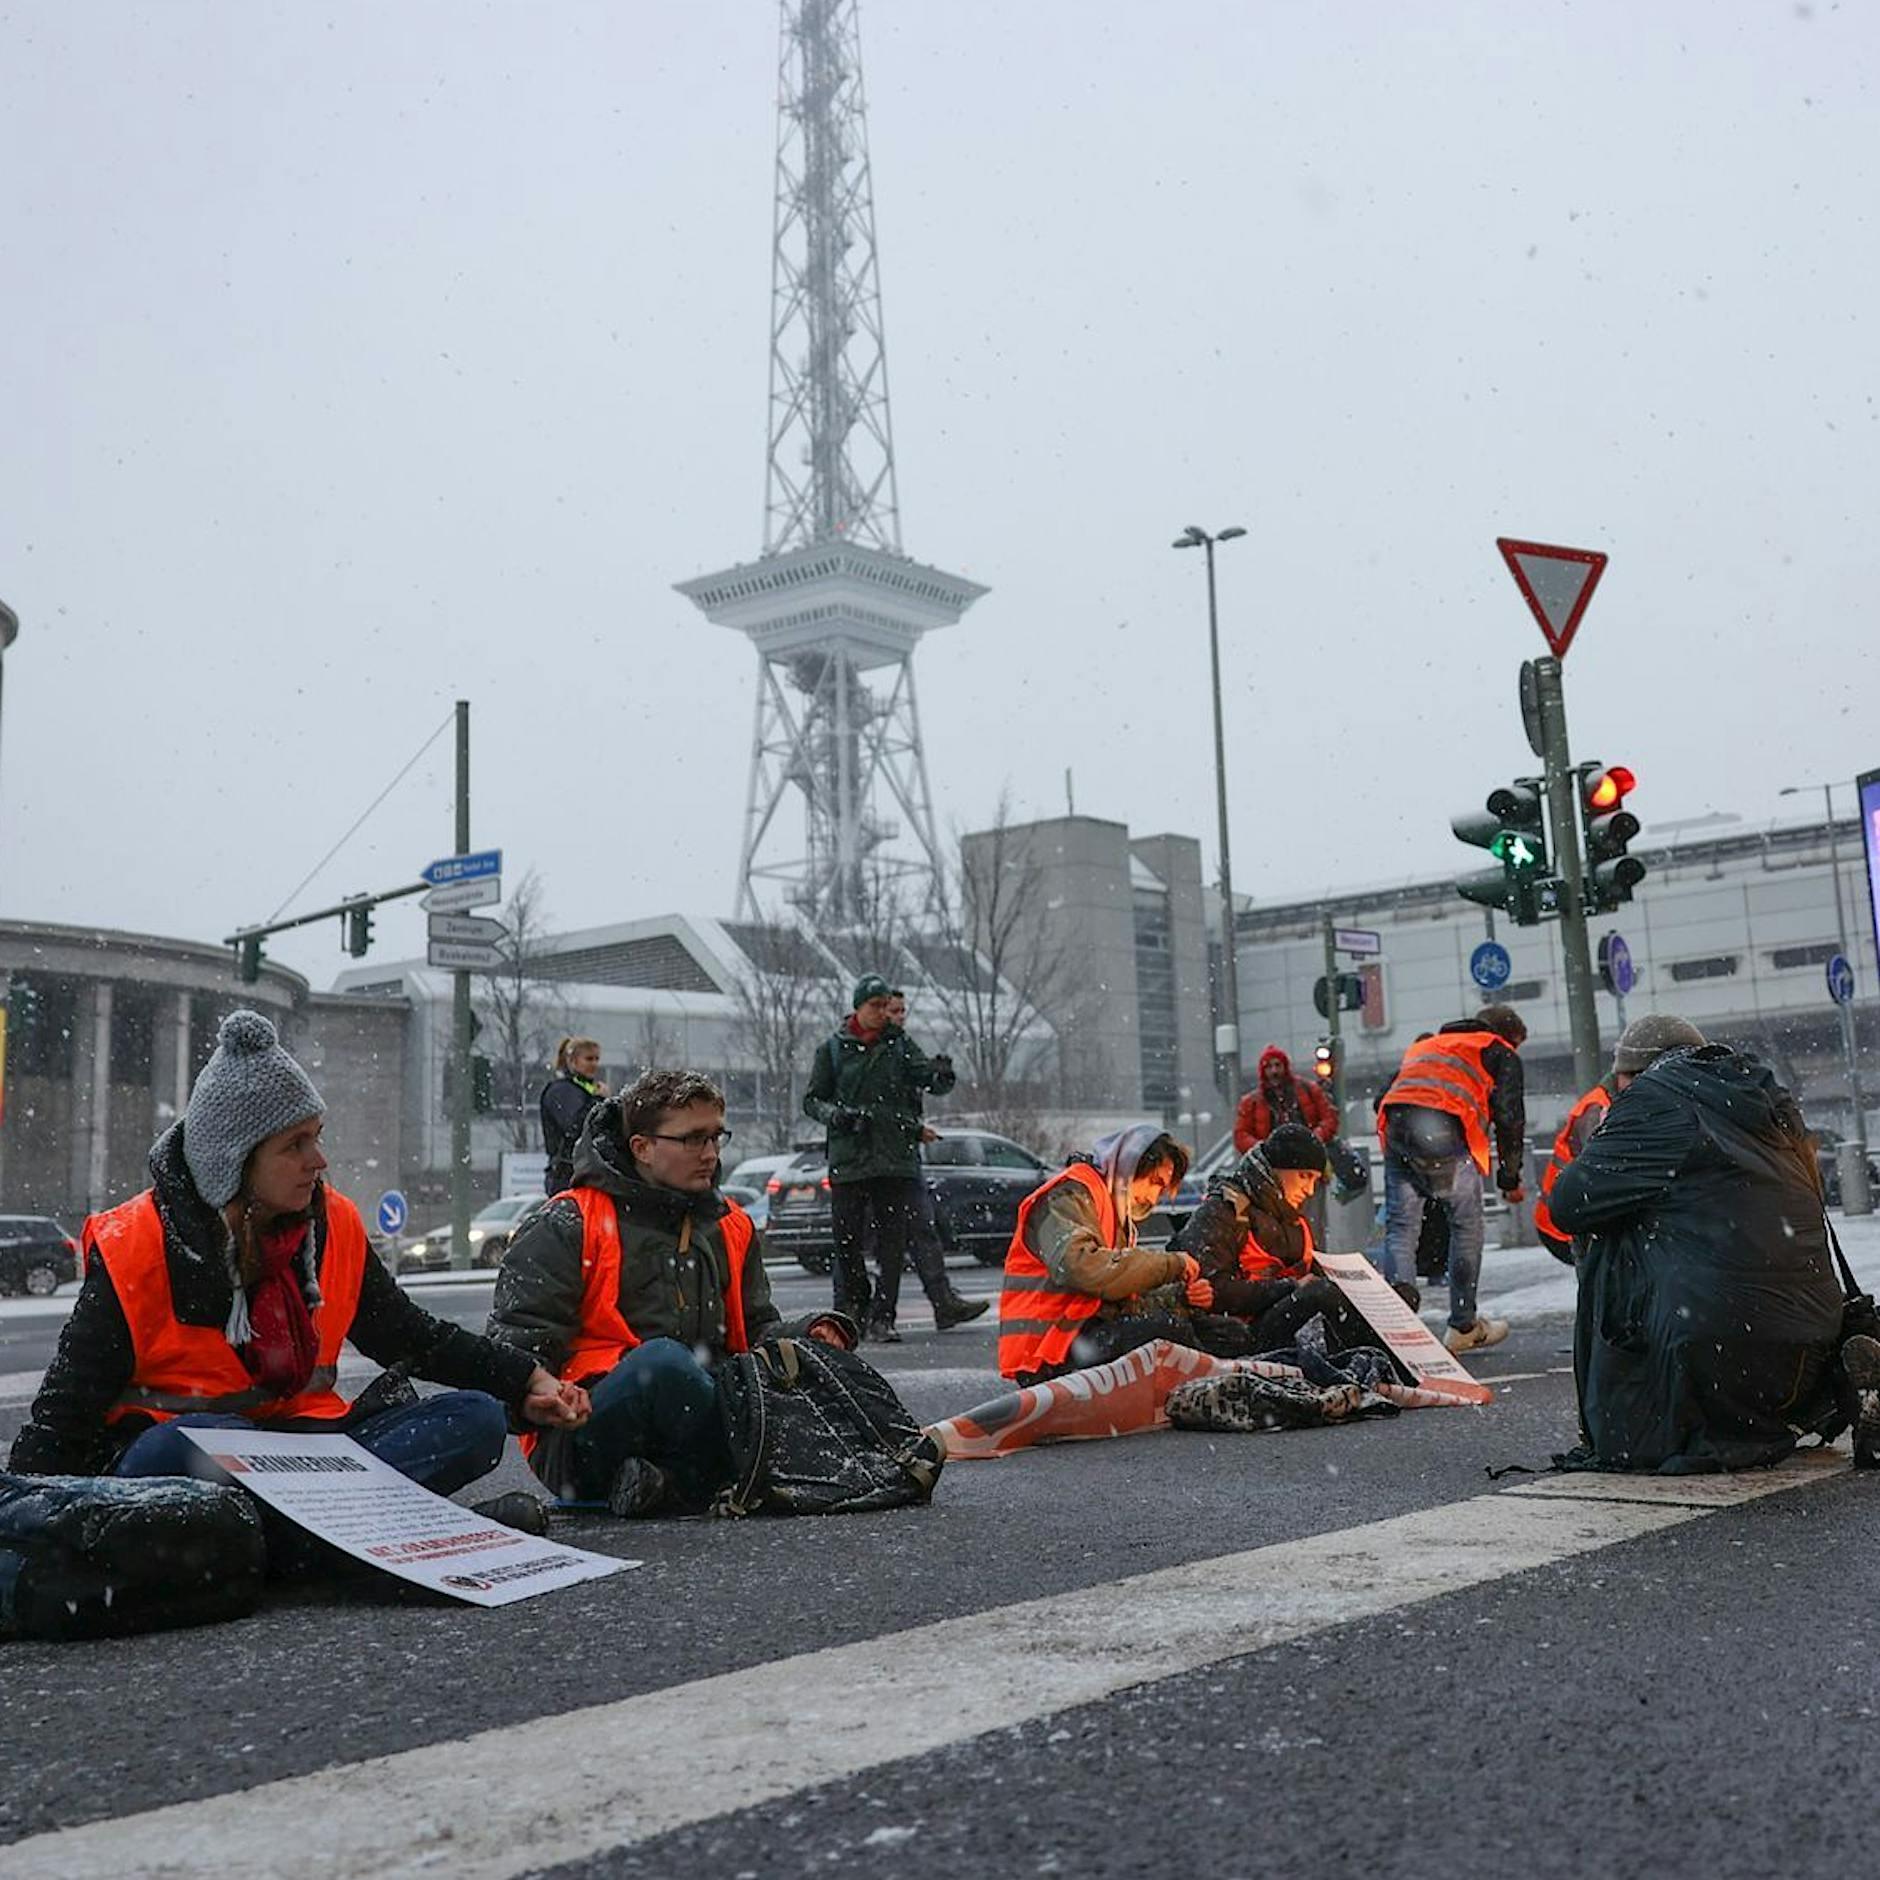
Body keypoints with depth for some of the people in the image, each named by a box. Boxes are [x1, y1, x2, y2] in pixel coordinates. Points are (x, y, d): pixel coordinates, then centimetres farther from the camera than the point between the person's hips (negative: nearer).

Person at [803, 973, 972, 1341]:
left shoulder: (900, 1044, 8)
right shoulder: (832, 1048, 5)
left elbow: (928, 1076, -5)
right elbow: (812, 1100, 8)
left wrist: (941, 1076, -28)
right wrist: (836, 1114, -12)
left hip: (897, 1158, 1)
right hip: (848, 1161, -1)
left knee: (894, 1241, -2)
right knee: (848, 1241, 4)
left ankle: (882, 1316, 3)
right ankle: (851, 1308, 22)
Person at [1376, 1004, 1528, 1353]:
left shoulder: (1424, 1045, 37)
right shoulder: (1501, 1054, 21)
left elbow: (1383, 1098, 29)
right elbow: (1509, 1117, 11)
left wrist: (1396, 1150, 32)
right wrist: (1510, 1178, 18)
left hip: (1395, 1123, 5)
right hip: (1445, 1128, -5)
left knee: (1400, 1227, 5)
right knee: (1466, 1225, 9)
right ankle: (1463, 1326, 14)